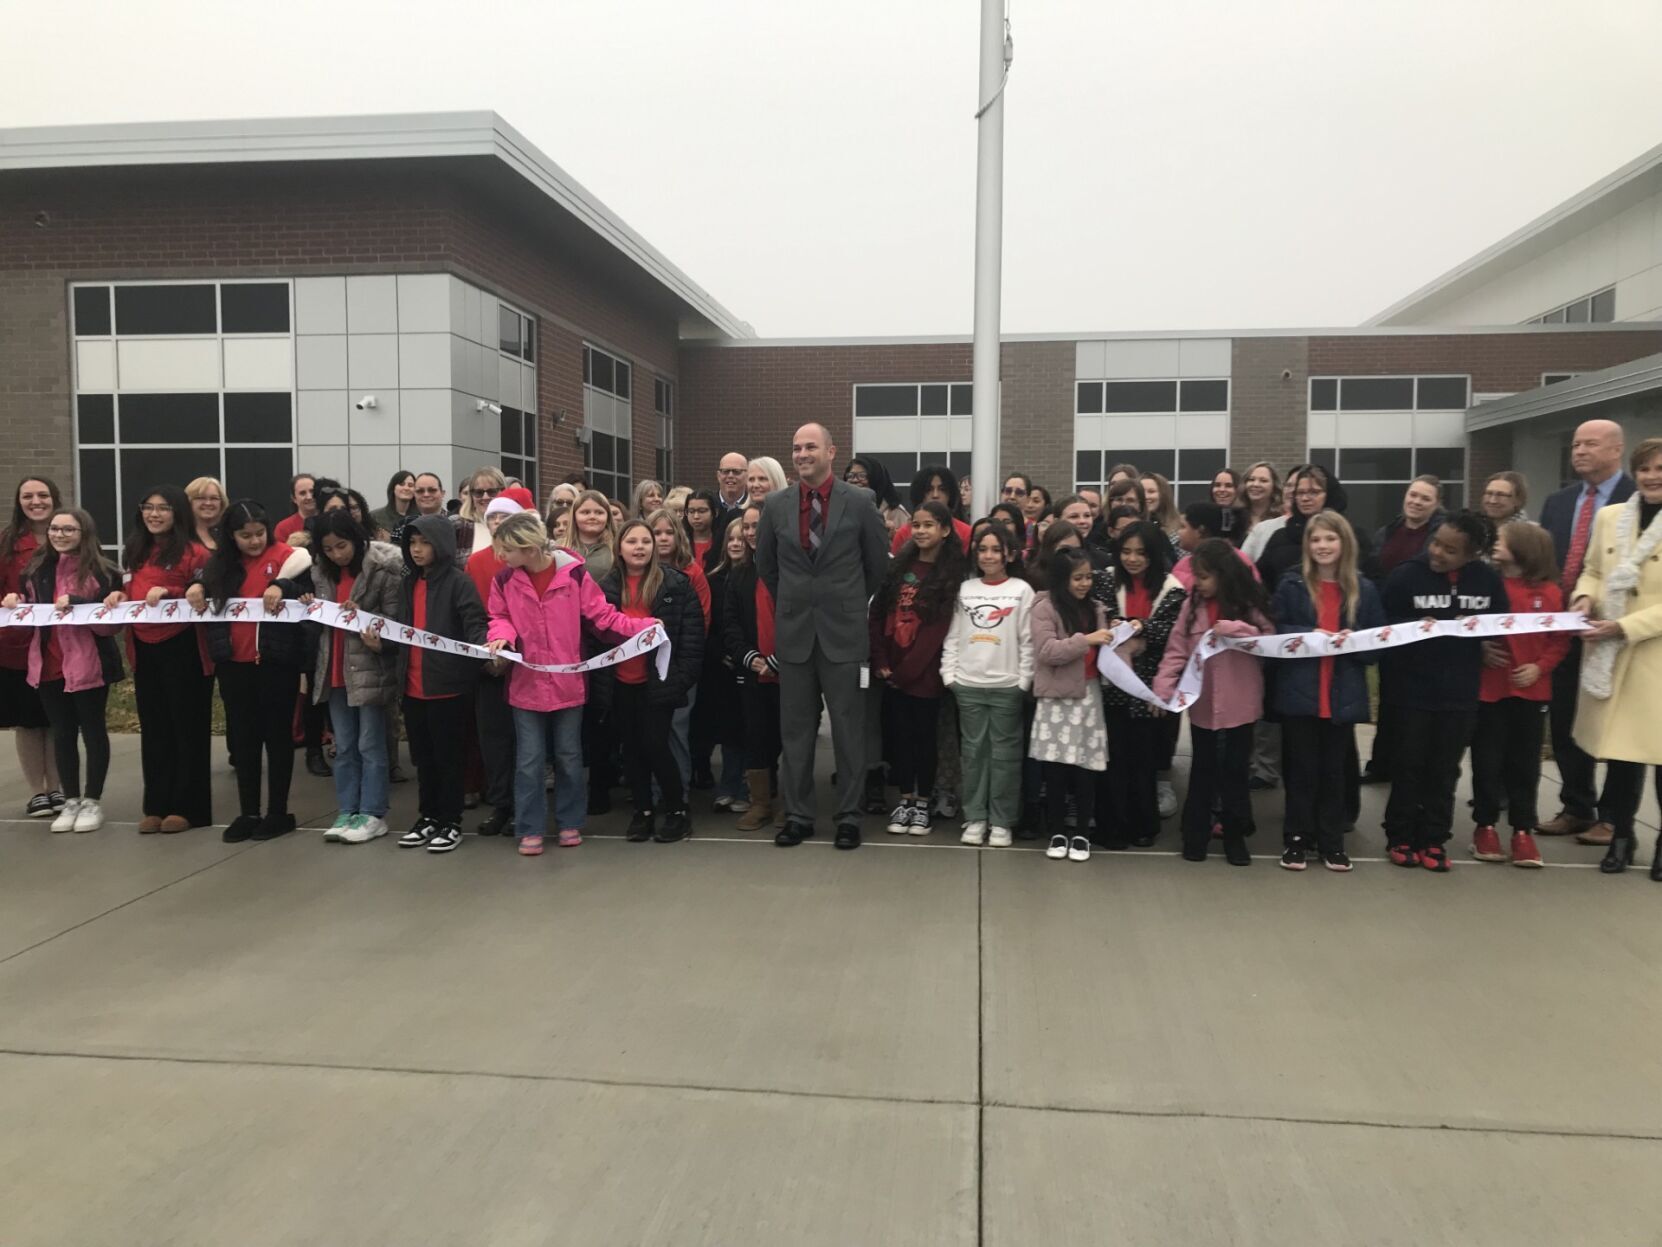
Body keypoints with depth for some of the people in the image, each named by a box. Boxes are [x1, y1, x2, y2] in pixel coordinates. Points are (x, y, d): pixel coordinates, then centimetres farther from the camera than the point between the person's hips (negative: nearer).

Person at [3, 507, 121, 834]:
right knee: (62, 732, 12)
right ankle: (71, 800, 22)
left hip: (88, 664, -5)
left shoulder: (99, 571, -7)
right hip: (48, 664, 5)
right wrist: (14, 605, -1)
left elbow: (112, 619, -12)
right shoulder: (35, 569, 9)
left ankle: (93, 801, 16)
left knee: (92, 730, 5)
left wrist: (76, 604, -23)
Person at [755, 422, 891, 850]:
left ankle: (849, 816, 14)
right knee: (795, 728, 8)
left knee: (848, 727, 4)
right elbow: (765, 564, 16)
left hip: (843, 633, -2)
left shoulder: (858, 502, -4)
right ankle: (797, 815, 18)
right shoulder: (776, 505, 3)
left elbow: (878, 564, 6)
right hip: (794, 633, 3)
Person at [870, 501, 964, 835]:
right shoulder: (898, 565, 8)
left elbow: (938, 628, -10)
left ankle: (922, 804, 16)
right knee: (899, 733, 7)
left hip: (924, 672, -3)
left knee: (925, 735, 5)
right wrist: (881, 661, -4)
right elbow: (878, 613, 6)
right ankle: (904, 800, 18)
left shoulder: (951, 574, -3)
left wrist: (907, 668, -14)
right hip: (892, 670, 3)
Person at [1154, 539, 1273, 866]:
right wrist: (1162, 688, -17)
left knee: (1235, 771, 9)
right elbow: (1176, 650, -5)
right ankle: (1195, 835, 22)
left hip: (1238, 704, -2)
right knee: (1203, 771, 12)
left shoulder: (1250, 604, -4)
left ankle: (1235, 836, 22)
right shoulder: (1193, 605, 0)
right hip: (1201, 703, 2)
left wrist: (1233, 628, -23)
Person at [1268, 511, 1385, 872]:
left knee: (1334, 769, 11)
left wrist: (1354, 640, -15)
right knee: (1301, 768, 5)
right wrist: (1310, 635, -18)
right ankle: (1296, 839, 17)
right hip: (1299, 693, -2)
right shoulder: (1291, 585, -1)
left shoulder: (1364, 589, 4)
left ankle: (1332, 842, 22)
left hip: (1343, 695, 2)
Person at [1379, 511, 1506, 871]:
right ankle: (1401, 837, 19)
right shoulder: (1405, 575, -8)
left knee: (1445, 769, 11)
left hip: (1461, 692, 2)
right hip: (1412, 690, -2)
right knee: (1409, 765, 7)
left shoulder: (1488, 580, -1)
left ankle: (1434, 839, 21)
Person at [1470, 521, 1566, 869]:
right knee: (1487, 760, 4)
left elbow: (1560, 640, 4)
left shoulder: (1549, 592, -1)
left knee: (1524, 763, 7)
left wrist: (1539, 667, -9)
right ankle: (1485, 826, 16)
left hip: (1530, 690, 1)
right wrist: (1479, 649, -13)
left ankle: (1523, 831, 16)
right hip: (1488, 687, 0)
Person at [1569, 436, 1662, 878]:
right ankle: (1621, 834, 25)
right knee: (1619, 745, 11)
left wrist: (1623, 627, -19)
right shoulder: (1610, 516, 5)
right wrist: (1585, 597, -6)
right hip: (1610, 654, 4)